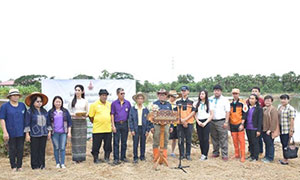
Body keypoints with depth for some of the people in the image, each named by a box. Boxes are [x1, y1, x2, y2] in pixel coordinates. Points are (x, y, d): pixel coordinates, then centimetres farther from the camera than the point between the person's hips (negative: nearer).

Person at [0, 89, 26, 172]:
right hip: (11, 133, -2)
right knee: (12, 150, 5)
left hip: (21, 132, 3)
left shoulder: (22, 105, 7)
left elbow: (25, 118, 14)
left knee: (20, 149, 5)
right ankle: (13, 166, 16)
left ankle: (19, 166, 16)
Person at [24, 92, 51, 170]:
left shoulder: (44, 111, 11)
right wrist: (27, 134, -8)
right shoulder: (29, 112, -2)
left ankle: (42, 165, 15)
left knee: (42, 150, 7)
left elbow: (48, 123, 16)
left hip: (44, 134, 4)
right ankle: (35, 165, 10)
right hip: (34, 134, -4)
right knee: (35, 150, 1)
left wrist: (49, 132, 12)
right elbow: (27, 124, -4)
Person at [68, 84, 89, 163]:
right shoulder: (72, 101, 5)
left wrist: (85, 115, -11)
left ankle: (82, 156, 8)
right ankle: (76, 157, 4)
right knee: (75, 139, -3)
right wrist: (74, 115, -15)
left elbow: (87, 112, 11)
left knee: (82, 139, 1)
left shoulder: (85, 101, 9)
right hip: (74, 121, -1)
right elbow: (69, 112, 4)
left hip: (83, 121, 1)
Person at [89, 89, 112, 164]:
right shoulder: (94, 105, -2)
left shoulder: (109, 104, 10)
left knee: (108, 145, 8)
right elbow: (91, 117, 0)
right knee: (96, 145, 4)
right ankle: (96, 158, 18)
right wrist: (95, 123, 4)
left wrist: (110, 123, 12)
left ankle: (107, 158, 21)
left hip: (108, 129, 4)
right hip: (97, 129, -3)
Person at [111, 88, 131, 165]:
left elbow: (130, 114, 9)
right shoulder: (114, 103, 2)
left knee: (124, 142, 9)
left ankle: (123, 157, 20)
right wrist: (113, 125, -6)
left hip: (125, 124, 2)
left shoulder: (128, 103, 6)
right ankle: (116, 158, 5)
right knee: (116, 142, 0)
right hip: (117, 124, -2)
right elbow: (112, 115, 1)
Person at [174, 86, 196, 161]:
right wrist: (182, 121, -8)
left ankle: (188, 155, 12)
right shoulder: (178, 102, 9)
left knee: (188, 140, 3)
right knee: (180, 140, 3)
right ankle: (181, 154, 13)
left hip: (189, 123, -1)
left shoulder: (191, 102, 5)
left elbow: (193, 112, -3)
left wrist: (185, 119, -14)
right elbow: (176, 112, 4)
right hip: (180, 123, 1)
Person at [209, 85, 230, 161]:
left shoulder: (224, 100, 1)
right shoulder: (210, 99, 11)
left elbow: (227, 111, -2)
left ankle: (224, 155, -1)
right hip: (212, 121, 4)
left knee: (223, 139, -5)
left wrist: (226, 122, -10)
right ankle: (215, 152, 23)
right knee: (214, 138, 11)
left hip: (221, 121, -4)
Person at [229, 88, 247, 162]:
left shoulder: (242, 103, -5)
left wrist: (242, 124, -14)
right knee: (235, 141, 9)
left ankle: (242, 156, 1)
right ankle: (237, 154, 20)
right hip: (232, 124, 5)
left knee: (241, 140, -4)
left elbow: (244, 114, -8)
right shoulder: (230, 104, 11)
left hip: (239, 124, -5)